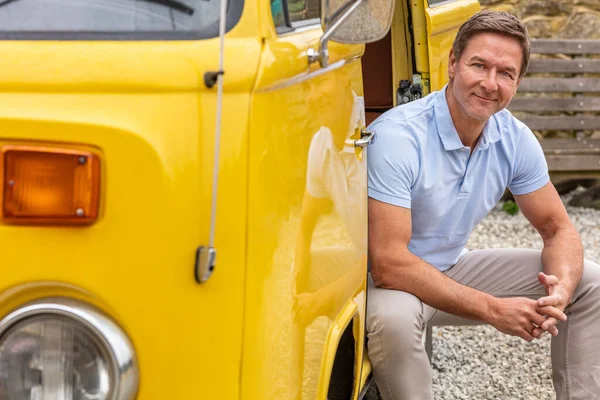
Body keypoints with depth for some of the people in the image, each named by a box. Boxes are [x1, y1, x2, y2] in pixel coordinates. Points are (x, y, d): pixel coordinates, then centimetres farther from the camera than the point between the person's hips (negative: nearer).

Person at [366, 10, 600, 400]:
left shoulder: (515, 140, -7)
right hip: (391, 281, -7)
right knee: (393, 317, -42)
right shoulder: (397, 137, -28)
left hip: (453, 270, 7)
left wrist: (561, 290, -22)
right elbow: (388, 264, -33)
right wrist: (492, 309, -32)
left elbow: (558, 229, 2)